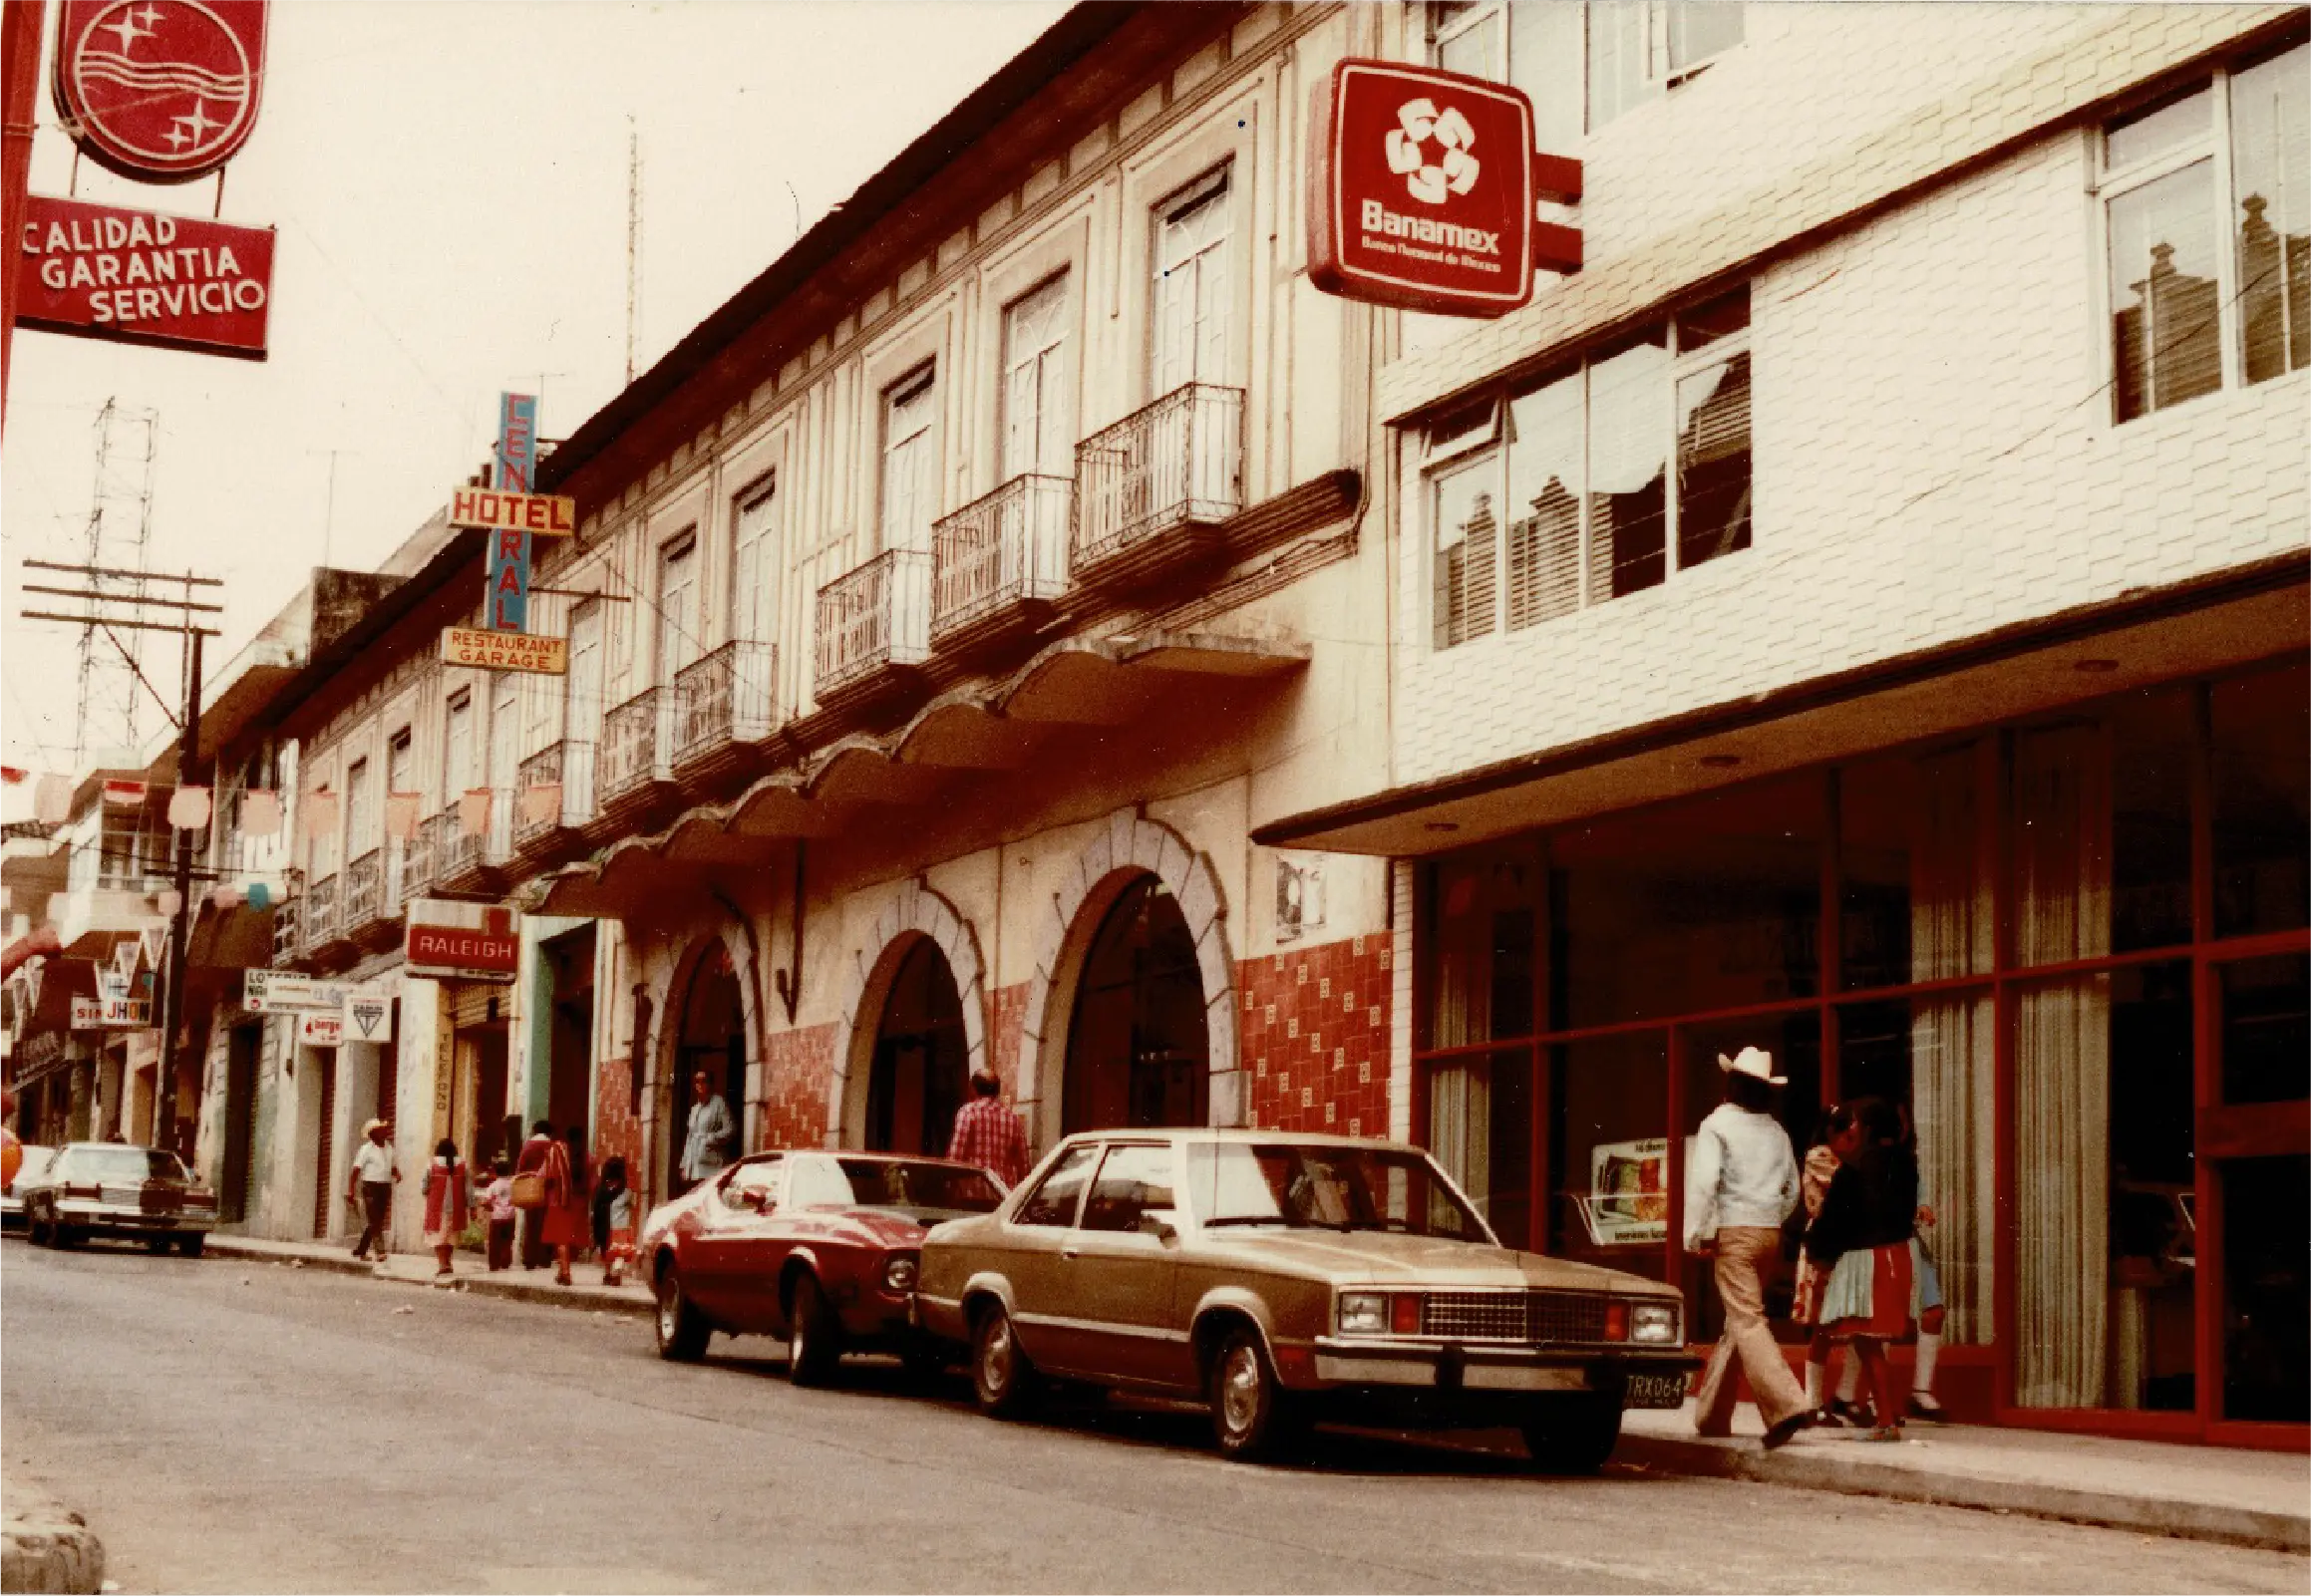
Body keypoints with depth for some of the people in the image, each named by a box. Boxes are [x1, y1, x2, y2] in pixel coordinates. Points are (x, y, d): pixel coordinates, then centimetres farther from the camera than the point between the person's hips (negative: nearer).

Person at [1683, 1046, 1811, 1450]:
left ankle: (1788, 1405, -27)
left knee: (1747, 1321, -11)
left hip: (1734, 1232, -6)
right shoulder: (1777, 1132, 12)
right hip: (1770, 1233, 6)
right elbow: (1792, 1189, 17)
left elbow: (1703, 1181, -15)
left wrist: (1696, 1235, -10)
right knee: (1736, 1322, 14)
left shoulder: (1718, 1124, -6)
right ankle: (1712, 1415, 20)